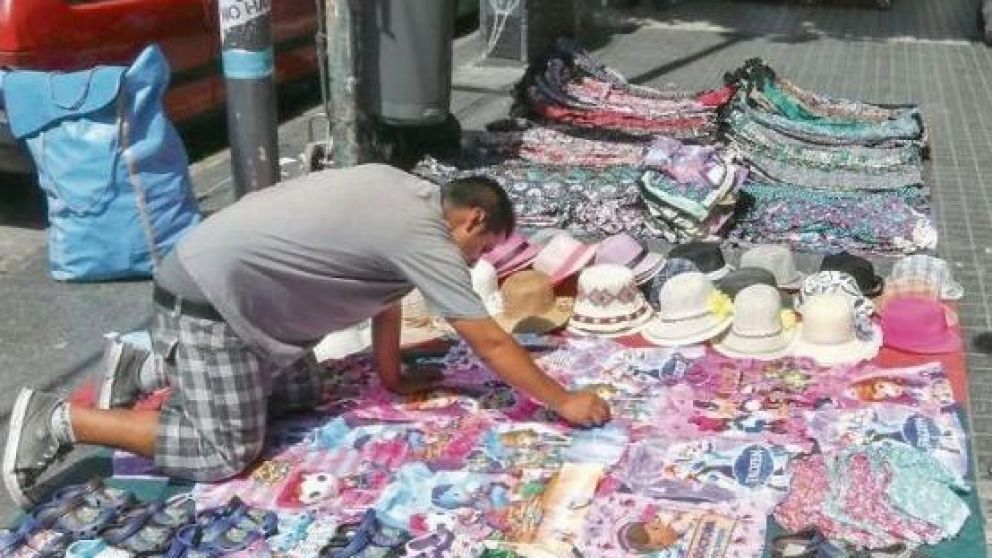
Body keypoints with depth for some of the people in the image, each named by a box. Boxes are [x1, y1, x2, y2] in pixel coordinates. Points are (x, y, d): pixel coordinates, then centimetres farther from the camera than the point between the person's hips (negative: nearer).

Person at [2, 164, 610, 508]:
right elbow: (492, 344, -14)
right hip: (208, 298, -10)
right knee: (225, 453, -8)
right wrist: (565, 401, -5)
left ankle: (149, 372, 22)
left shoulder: (408, 193, 8)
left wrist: (393, 377, 20)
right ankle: (57, 421, -2)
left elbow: (387, 296, 18)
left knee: (299, 397, 18)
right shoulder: (426, 239, -18)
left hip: (230, 281, 10)